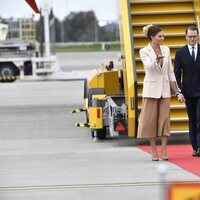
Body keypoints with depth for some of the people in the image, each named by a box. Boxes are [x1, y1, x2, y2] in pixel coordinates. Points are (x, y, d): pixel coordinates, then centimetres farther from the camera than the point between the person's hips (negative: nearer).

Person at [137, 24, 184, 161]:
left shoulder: (166, 50, 9)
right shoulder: (144, 51, -5)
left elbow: (170, 70, 13)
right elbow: (149, 66, -21)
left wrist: (175, 87, 10)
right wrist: (157, 59, -40)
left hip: (164, 88, 4)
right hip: (151, 89, -4)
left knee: (165, 119, 0)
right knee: (151, 120, 0)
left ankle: (164, 151, 3)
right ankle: (154, 151, 6)